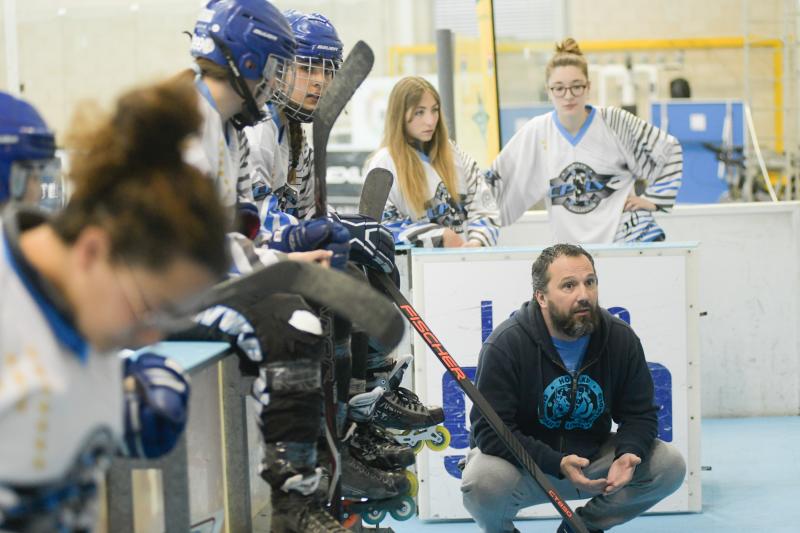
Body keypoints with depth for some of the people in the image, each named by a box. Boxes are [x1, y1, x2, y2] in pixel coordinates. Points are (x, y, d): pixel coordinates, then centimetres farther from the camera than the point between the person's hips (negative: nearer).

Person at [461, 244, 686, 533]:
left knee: (670, 465, -13)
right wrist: (557, 465, -35)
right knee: (484, 480, -37)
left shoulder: (621, 339, -5)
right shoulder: (506, 344, -20)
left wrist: (628, 455, -24)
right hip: (521, 463, -4)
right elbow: (491, 430, -23)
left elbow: (639, 414, 1)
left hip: (591, 460, 4)